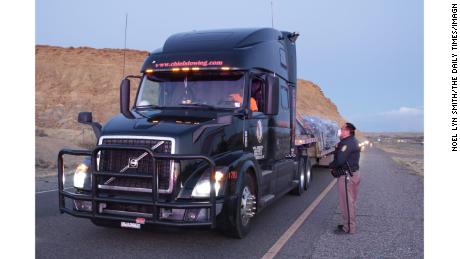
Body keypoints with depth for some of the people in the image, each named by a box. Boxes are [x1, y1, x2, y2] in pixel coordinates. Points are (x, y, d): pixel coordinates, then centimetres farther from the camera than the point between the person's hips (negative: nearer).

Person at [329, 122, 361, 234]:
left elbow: (340, 160, -27)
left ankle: (348, 228, 4)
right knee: (350, 202, 19)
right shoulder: (353, 141, 15)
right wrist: (335, 167, 2)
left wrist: (331, 166, -8)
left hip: (346, 176, -11)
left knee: (346, 202, -3)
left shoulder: (347, 143, -19)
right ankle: (349, 224, 31)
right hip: (353, 174, 11)